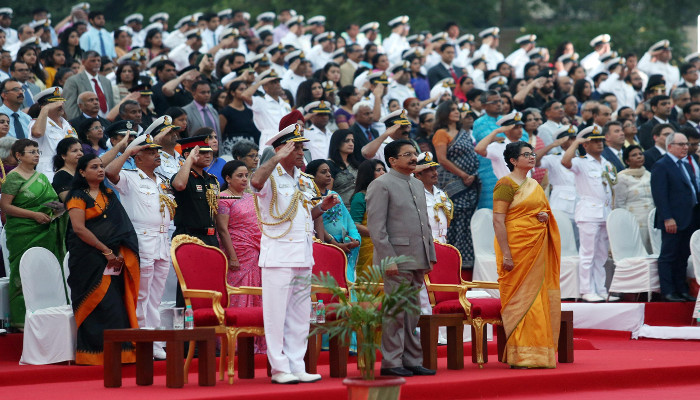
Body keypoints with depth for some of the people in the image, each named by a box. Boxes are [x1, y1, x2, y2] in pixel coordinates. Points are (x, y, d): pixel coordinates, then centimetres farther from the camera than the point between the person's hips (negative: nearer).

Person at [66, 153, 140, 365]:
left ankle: (119, 352, 2)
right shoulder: (78, 197, -3)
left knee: (117, 306, 0)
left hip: (113, 259, 6)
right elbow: (79, 228, -13)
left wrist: (120, 253, -2)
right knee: (99, 306, -10)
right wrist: (105, 250, -15)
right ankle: (96, 352, -8)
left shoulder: (109, 195, 17)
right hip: (89, 259, -6)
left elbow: (121, 226, 15)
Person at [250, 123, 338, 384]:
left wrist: (322, 208, 7)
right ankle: (279, 368, 1)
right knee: (277, 314, -3)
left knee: (300, 315, 10)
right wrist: (277, 158, -28)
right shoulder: (272, 177, -8)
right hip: (278, 255, -8)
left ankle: (296, 366, 16)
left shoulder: (305, 181, 15)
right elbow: (256, 182, -33)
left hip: (303, 256, 8)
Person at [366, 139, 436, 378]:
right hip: (397, 259, -8)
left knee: (413, 311, 10)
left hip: (417, 259, 8)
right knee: (395, 312, -5)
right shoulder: (381, 185, -6)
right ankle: (391, 362, -1)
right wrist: (388, 259, -18)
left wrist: (430, 255, 15)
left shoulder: (418, 185, 19)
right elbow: (376, 226, -12)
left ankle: (412, 360, 15)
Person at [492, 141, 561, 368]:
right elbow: (498, 221, -15)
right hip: (517, 248, -8)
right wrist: (506, 254, -22)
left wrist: (545, 216, 3)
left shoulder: (535, 185, 18)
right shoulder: (506, 184, -8)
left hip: (537, 247, 8)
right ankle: (518, 356, -8)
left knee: (538, 297, 7)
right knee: (520, 298, -9)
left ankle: (536, 354, 12)